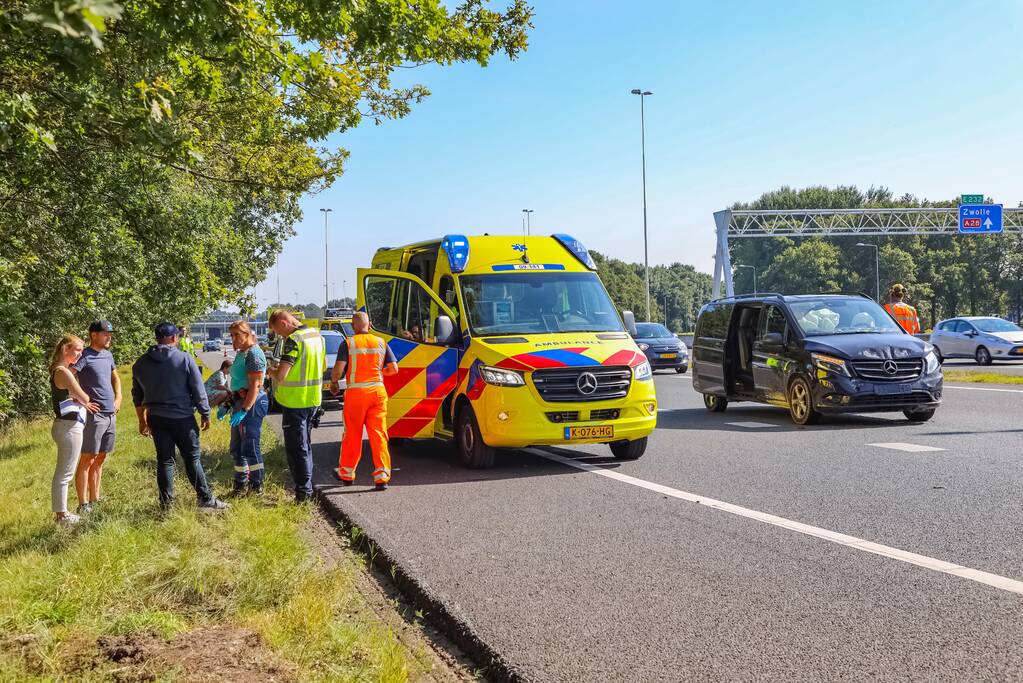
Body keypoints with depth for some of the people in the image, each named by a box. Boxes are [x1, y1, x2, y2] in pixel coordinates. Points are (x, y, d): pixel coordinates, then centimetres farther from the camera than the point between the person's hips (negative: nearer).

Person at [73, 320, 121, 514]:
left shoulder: (108, 355, 13)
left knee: (100, 459, 13)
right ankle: (83, 505, 0)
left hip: (111, 415, 8)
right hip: (94, 415, -8)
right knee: (87, 459, -3)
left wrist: (118, 398, 14)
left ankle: (95, 500, 20)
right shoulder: (85, 356, -12)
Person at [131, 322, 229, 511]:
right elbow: (198, 391, -7)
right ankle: (206, 499, 7)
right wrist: (205, 414, 3)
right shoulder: (185, 359, -8)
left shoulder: (141, 363, 7)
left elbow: (137, 396, 15)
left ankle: (166, 502, 12)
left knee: (164, 460, 10)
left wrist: (142, 420, 25)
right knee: (192, 458, 3)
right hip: (182, 418, -4)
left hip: (156, 418, 4)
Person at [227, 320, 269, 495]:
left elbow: (255, 386, -21)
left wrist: (244, 410, -26)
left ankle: (256, 486, 6)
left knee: (250, 448, -4)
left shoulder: (253, 354, -15)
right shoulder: (240, 353, 15)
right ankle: (240, 485, 26)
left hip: (251, 404, -10)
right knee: (236, 448, 15)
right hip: (239, 402, 10)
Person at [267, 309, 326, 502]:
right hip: (314, 400, 9)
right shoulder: (316, 335, 8)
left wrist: (271, 371, -4)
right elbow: (323, 366, 20)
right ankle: (307, 488, 27)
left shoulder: (293, 340, -18)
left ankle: (303, 492, 2)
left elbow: (280, 376, -24)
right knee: (305, 445, 19)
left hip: (295, 402, -8)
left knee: (296, 448, -1)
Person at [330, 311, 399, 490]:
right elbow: (394, 369, 4)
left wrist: (334, 382, 8)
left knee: (352, 435, 10)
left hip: (356, 393, -2)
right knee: (378, 434, 3)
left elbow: (338, 369, -12)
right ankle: (382, 476, -4)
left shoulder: (348, 343, -4)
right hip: (378, 391, 2)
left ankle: (346, 473, 24)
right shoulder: (381, 343, 6)